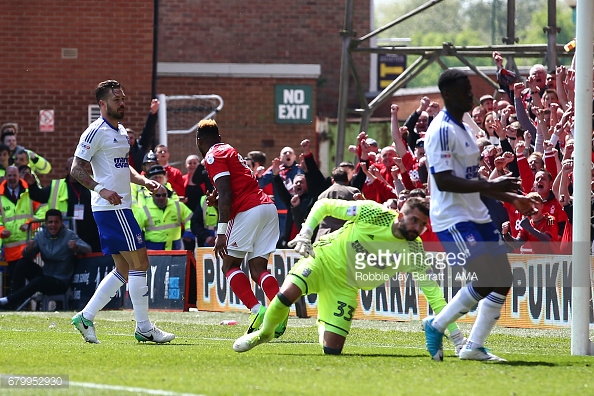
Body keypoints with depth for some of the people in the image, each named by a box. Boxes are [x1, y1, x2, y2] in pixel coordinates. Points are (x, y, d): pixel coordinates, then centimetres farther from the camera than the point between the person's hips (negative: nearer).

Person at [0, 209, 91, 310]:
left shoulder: (69, 235, -11)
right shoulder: (40, 235, 2)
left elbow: (88, 249, -21)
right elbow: (28, 256, -2)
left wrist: (76, 247, -44)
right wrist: (28, 249, -28)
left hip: (61, 283, -5)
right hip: (45, 274, 5)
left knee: (38, 281, -32)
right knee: (22, 263, -12)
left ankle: (9, 301, -27)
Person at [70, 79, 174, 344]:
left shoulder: (120, 131, 17)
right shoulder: (96, 132, -11)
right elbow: (76, 170, -14)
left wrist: (143, 181, 12)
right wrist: (102, 189, -26)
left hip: (120, 207, 10)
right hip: (111, 209, -10)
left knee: (124, 270, 11)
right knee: (139, 262, -9)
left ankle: (85, 317, 14)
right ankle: (144, 328, -4)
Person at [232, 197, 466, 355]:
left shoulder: (415, 252, -18)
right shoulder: (372, 213, -23)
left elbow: (433, 293, -14)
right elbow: (323, 205, -12)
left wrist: (457, 337, -20)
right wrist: (305, 234, -25)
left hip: (346, 285, 3)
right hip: (323, 259, -2)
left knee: (332, 350, -6)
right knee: (287, 293, -31)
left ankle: (324, 327, 33)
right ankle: (265, 333, 1)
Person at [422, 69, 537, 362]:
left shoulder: (464, 129, 16)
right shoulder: (441, 131, -15)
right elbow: (443, 181, -24)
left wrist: (511, 198, 19)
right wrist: (491, 186, -28)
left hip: (477, 216, 10)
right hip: (453, 219, -10)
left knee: (503, 281, 5)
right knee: (485, 281, -17)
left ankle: (474, 347, 12)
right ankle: (436, 326, 2)